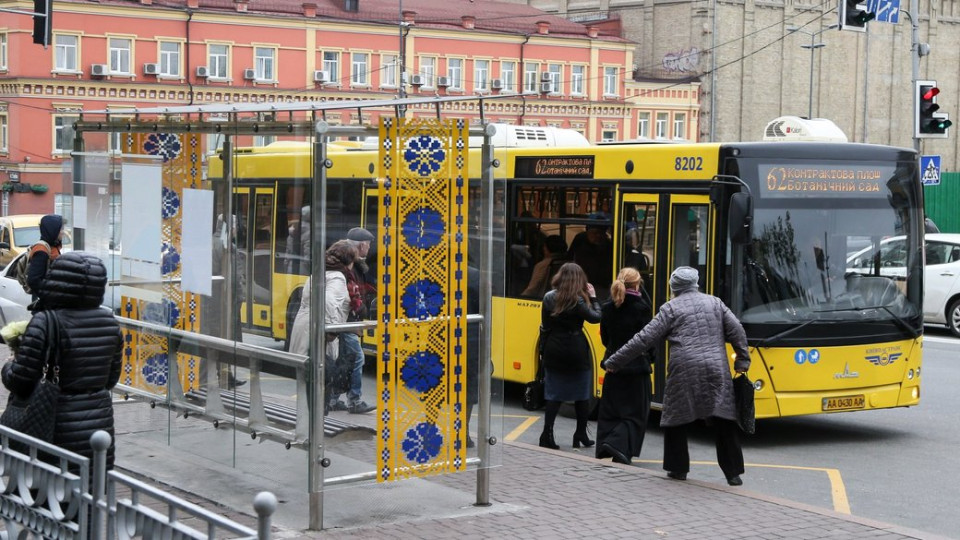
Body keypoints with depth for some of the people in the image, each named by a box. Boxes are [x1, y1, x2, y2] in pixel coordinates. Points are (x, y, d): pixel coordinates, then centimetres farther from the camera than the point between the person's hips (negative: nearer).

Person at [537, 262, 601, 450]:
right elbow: (595, 317, -6)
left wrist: (543, 351, 13)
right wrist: (593, 297, 4)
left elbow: (544, 328, 6)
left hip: (553, 350, 4)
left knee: (553, 393, 6)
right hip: (576, 349, -4)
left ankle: (547, 434, -3)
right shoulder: (577, 300, -12)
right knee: (581, 393, 9)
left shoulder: (549, 298, 2)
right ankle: (581, 435, 15)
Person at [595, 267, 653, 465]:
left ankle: (604, 448, 11)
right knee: (636, 412, 1)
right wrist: (649, 357, 8)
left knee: (609, 410, 14)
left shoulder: (607, 308, 2)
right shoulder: (641, 308, -13)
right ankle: (617, 443, -15)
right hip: (637, 366, -5)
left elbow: (605, 338, 9)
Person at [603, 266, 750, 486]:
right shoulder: (715, 303, 15)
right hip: (716, 370, 3)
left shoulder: (671, 308, 4)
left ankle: (678, 468, 13)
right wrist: (742, 361, 21)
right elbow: (737, 331, 11)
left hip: (684, 371, -3)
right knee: (724, 422, 4)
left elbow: (645, 339, 0)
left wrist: (614, 362, 4)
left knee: (676, 419, 11)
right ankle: (733, 472, 3)